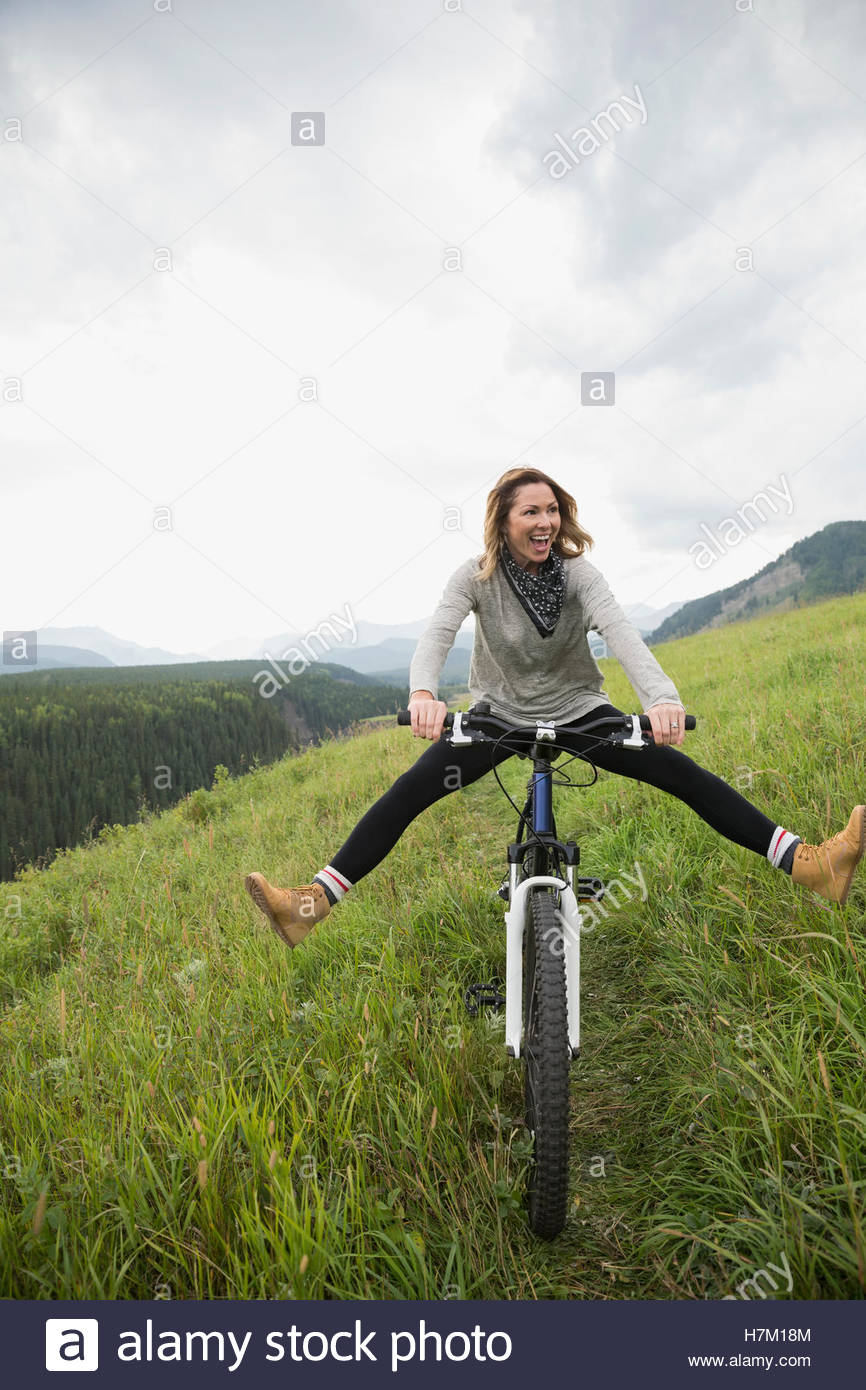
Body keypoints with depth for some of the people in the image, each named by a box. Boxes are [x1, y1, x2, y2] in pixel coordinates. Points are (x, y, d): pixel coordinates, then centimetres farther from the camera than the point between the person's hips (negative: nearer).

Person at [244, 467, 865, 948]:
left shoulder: (579, 574, -13)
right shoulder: (477, 576, -13)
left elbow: (620, 631, -30)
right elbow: (437, 634, -28)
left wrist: (662, 698, -50)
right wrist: (423, 693, -51)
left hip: (576, 711, 1)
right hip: (498, 713, 0)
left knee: (680, 770, -17)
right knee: (410, 790, -19)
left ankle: (808, 862, -17)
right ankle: (314, 902, -20)